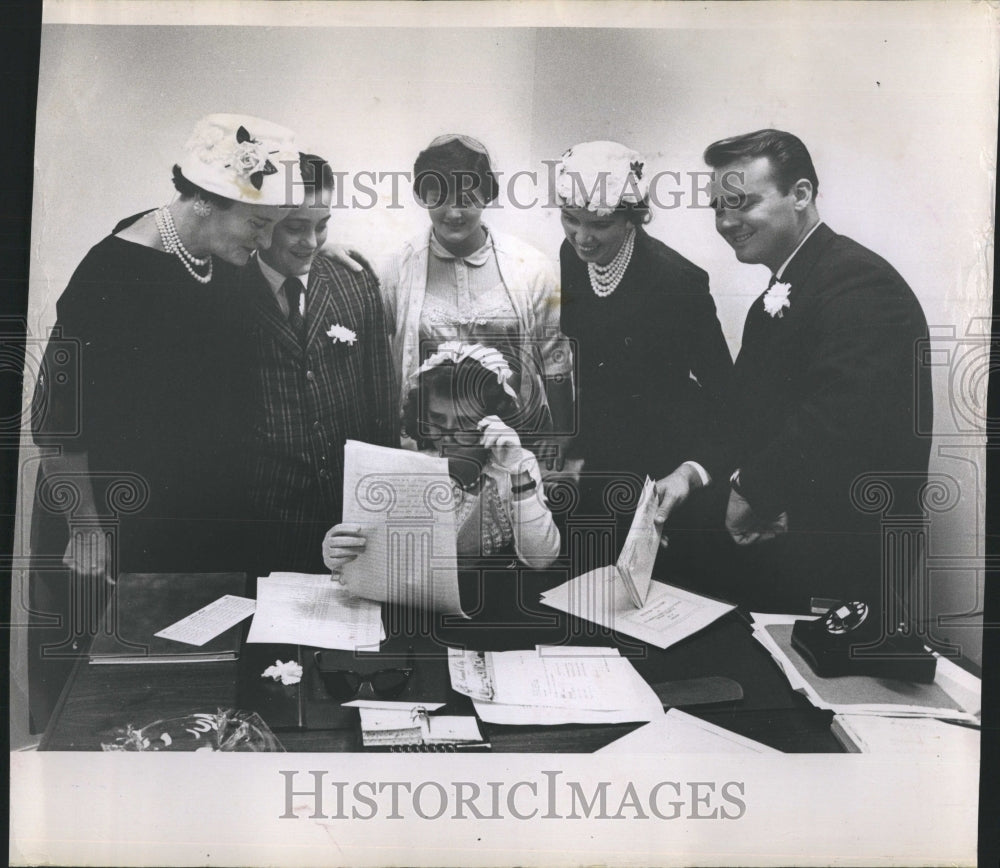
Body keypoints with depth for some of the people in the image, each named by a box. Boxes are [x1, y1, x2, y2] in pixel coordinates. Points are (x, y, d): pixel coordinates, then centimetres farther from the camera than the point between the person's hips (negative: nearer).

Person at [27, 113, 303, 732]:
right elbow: (57, 415, -17)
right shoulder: (113, 274, -20)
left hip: (213, 530, 7)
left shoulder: (228, 266, 2)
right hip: (118, 532, -6)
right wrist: (86, 528, -13)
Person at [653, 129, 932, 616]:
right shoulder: (773, 302, 15)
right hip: (763, 550, 9)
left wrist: (749, 489, -19)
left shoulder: (859, 283, -18)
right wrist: (695, 471, -3)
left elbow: (842, 420, -31)